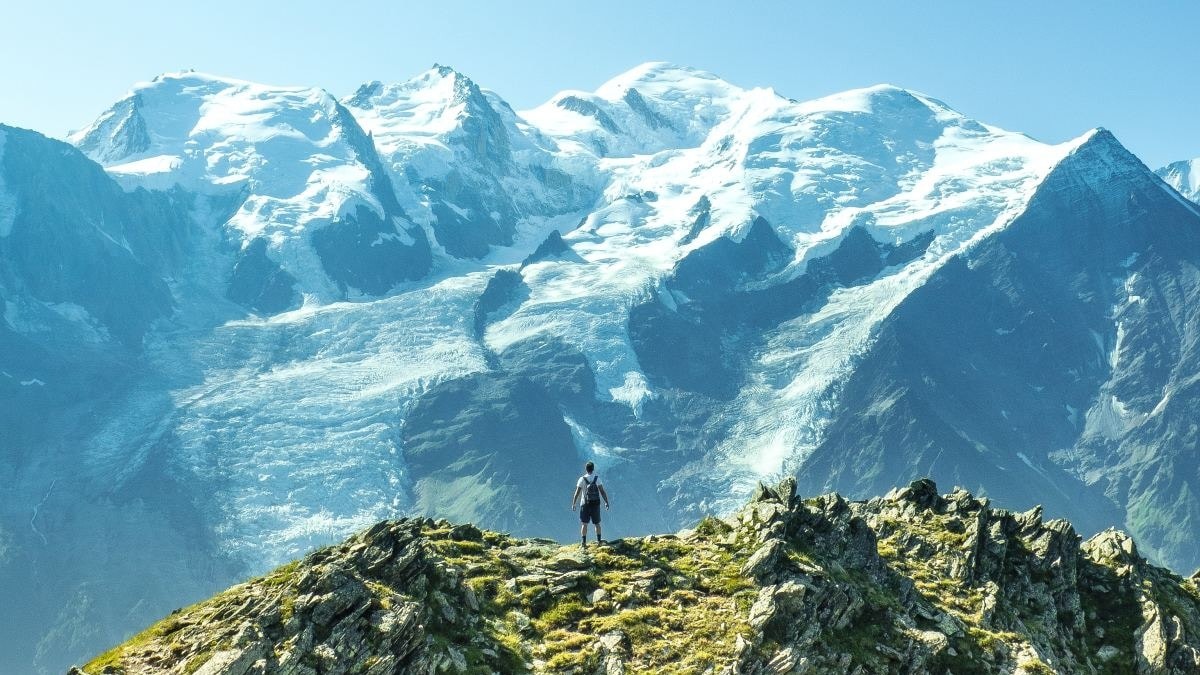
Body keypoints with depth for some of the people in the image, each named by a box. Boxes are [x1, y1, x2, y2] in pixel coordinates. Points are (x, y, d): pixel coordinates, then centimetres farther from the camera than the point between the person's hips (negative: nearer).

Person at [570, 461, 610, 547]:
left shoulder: (582, 479, -7)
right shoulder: (597, 478, -4)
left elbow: (577, 493, -7)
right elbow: (602, 491, -8)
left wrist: (573, 504, 1)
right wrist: (606, 502, -1)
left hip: (585, 504, -1)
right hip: (596, 504, 1)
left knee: (584, 524, 2)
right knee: (597, 523, 14)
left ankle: (583, 541, -3)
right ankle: (599, 540, 18)